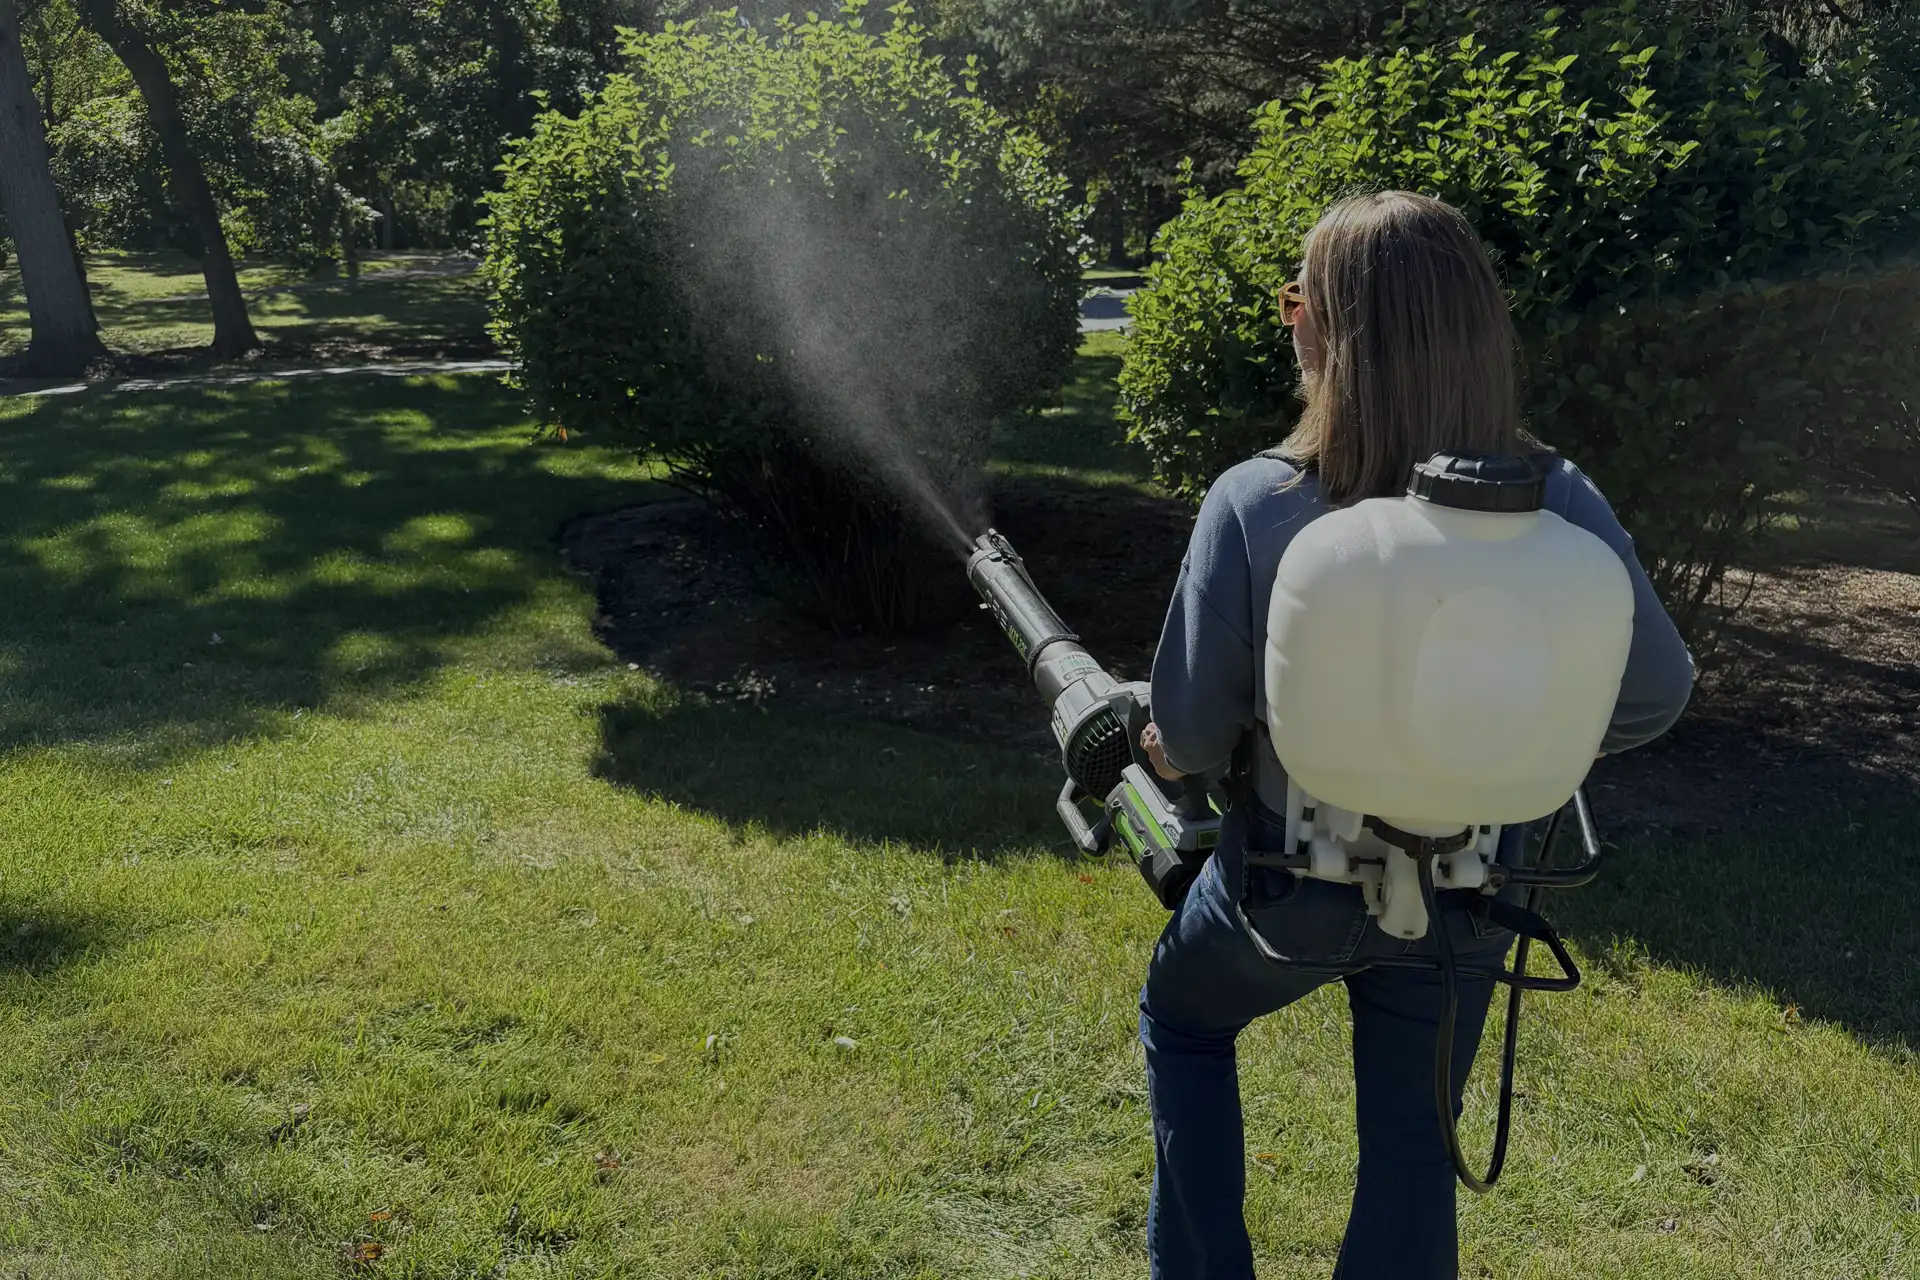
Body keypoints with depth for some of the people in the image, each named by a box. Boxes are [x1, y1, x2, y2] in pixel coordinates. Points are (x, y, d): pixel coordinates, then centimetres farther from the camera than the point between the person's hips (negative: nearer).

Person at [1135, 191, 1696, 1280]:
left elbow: (1190, 737, -18)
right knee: (1412, 1152, 20)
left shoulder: (1254, 506, -25)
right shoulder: (1559, 504, -16)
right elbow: (1657, 694, -4)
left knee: (1181, 1022, 30)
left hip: (1290, 882, -2)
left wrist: (1167, 747, 5)